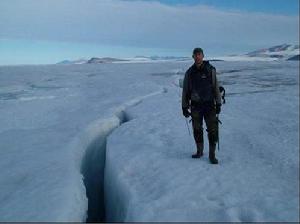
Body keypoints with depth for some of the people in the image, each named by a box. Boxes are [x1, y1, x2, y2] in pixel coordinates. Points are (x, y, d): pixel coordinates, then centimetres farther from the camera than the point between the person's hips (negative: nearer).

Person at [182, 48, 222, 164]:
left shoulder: (210, 70, -2)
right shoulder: (189, 72, 3)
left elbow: (216, 88, 0)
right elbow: (185, 90, 7)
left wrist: (218, 104, -4)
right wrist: (184, 107, 5)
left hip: (209, 104, -2)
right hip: (195, 106, 2)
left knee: (212, 130, -2)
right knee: (197, 130, 9)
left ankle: (212, 154, 10)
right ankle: (199, 151, 27)